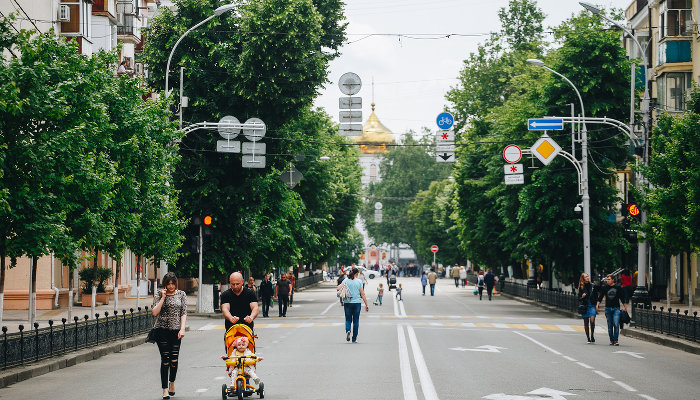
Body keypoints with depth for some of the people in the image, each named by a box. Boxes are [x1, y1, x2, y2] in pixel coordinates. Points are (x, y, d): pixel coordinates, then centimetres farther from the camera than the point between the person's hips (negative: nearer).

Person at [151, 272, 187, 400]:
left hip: (176, 331, 2)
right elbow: (154, 312, -7)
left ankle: (172, 382, 30)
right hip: (162, 330, -2)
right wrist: (163, 297, -10)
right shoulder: (159, 294, 3)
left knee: (174, 359, 3)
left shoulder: (181, 294, 8)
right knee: (165, 359, -7)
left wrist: (182, 329, -6)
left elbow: (183, 313, 5)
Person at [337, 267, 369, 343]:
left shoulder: (346, 281, -1)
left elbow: (338, 288, -11)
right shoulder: (359, 281, -2)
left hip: (348, 303, 0)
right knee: (356, 321, 8)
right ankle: (354, 339, 9)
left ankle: (347, 330, -21)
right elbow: (362, 294, -3)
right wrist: (366, 305, 2)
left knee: (348, 319, 10)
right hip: (357, 303, 0)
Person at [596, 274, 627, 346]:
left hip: (616, 308, -2)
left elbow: (622, 298, 10)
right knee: (610, 325, 4)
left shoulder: (618, 287, 3)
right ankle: (611, 340, 11)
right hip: (608, 308, 2)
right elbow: (600, 297, 9)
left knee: (616, 324, -14)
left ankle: (616, 340, -10)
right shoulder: (604, 287, 6)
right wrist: (597, 305, -2)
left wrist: (625, 307, 9)